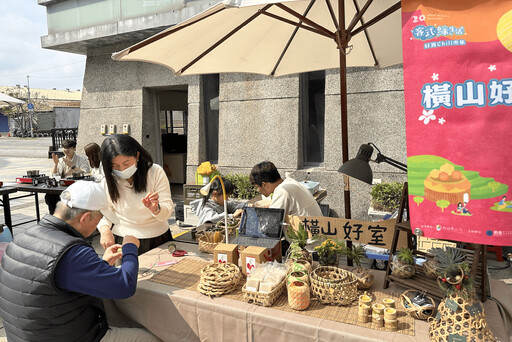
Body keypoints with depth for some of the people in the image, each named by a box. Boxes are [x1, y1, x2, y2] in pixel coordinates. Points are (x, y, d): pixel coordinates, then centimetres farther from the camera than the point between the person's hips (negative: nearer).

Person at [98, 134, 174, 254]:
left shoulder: (156, 172, -7)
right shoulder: (107, 182, -2)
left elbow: (168, 211, -8)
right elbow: (104, 212, 8)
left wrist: (155, 209, -29)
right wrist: (105, 229, -14)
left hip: (158, 240, -1)